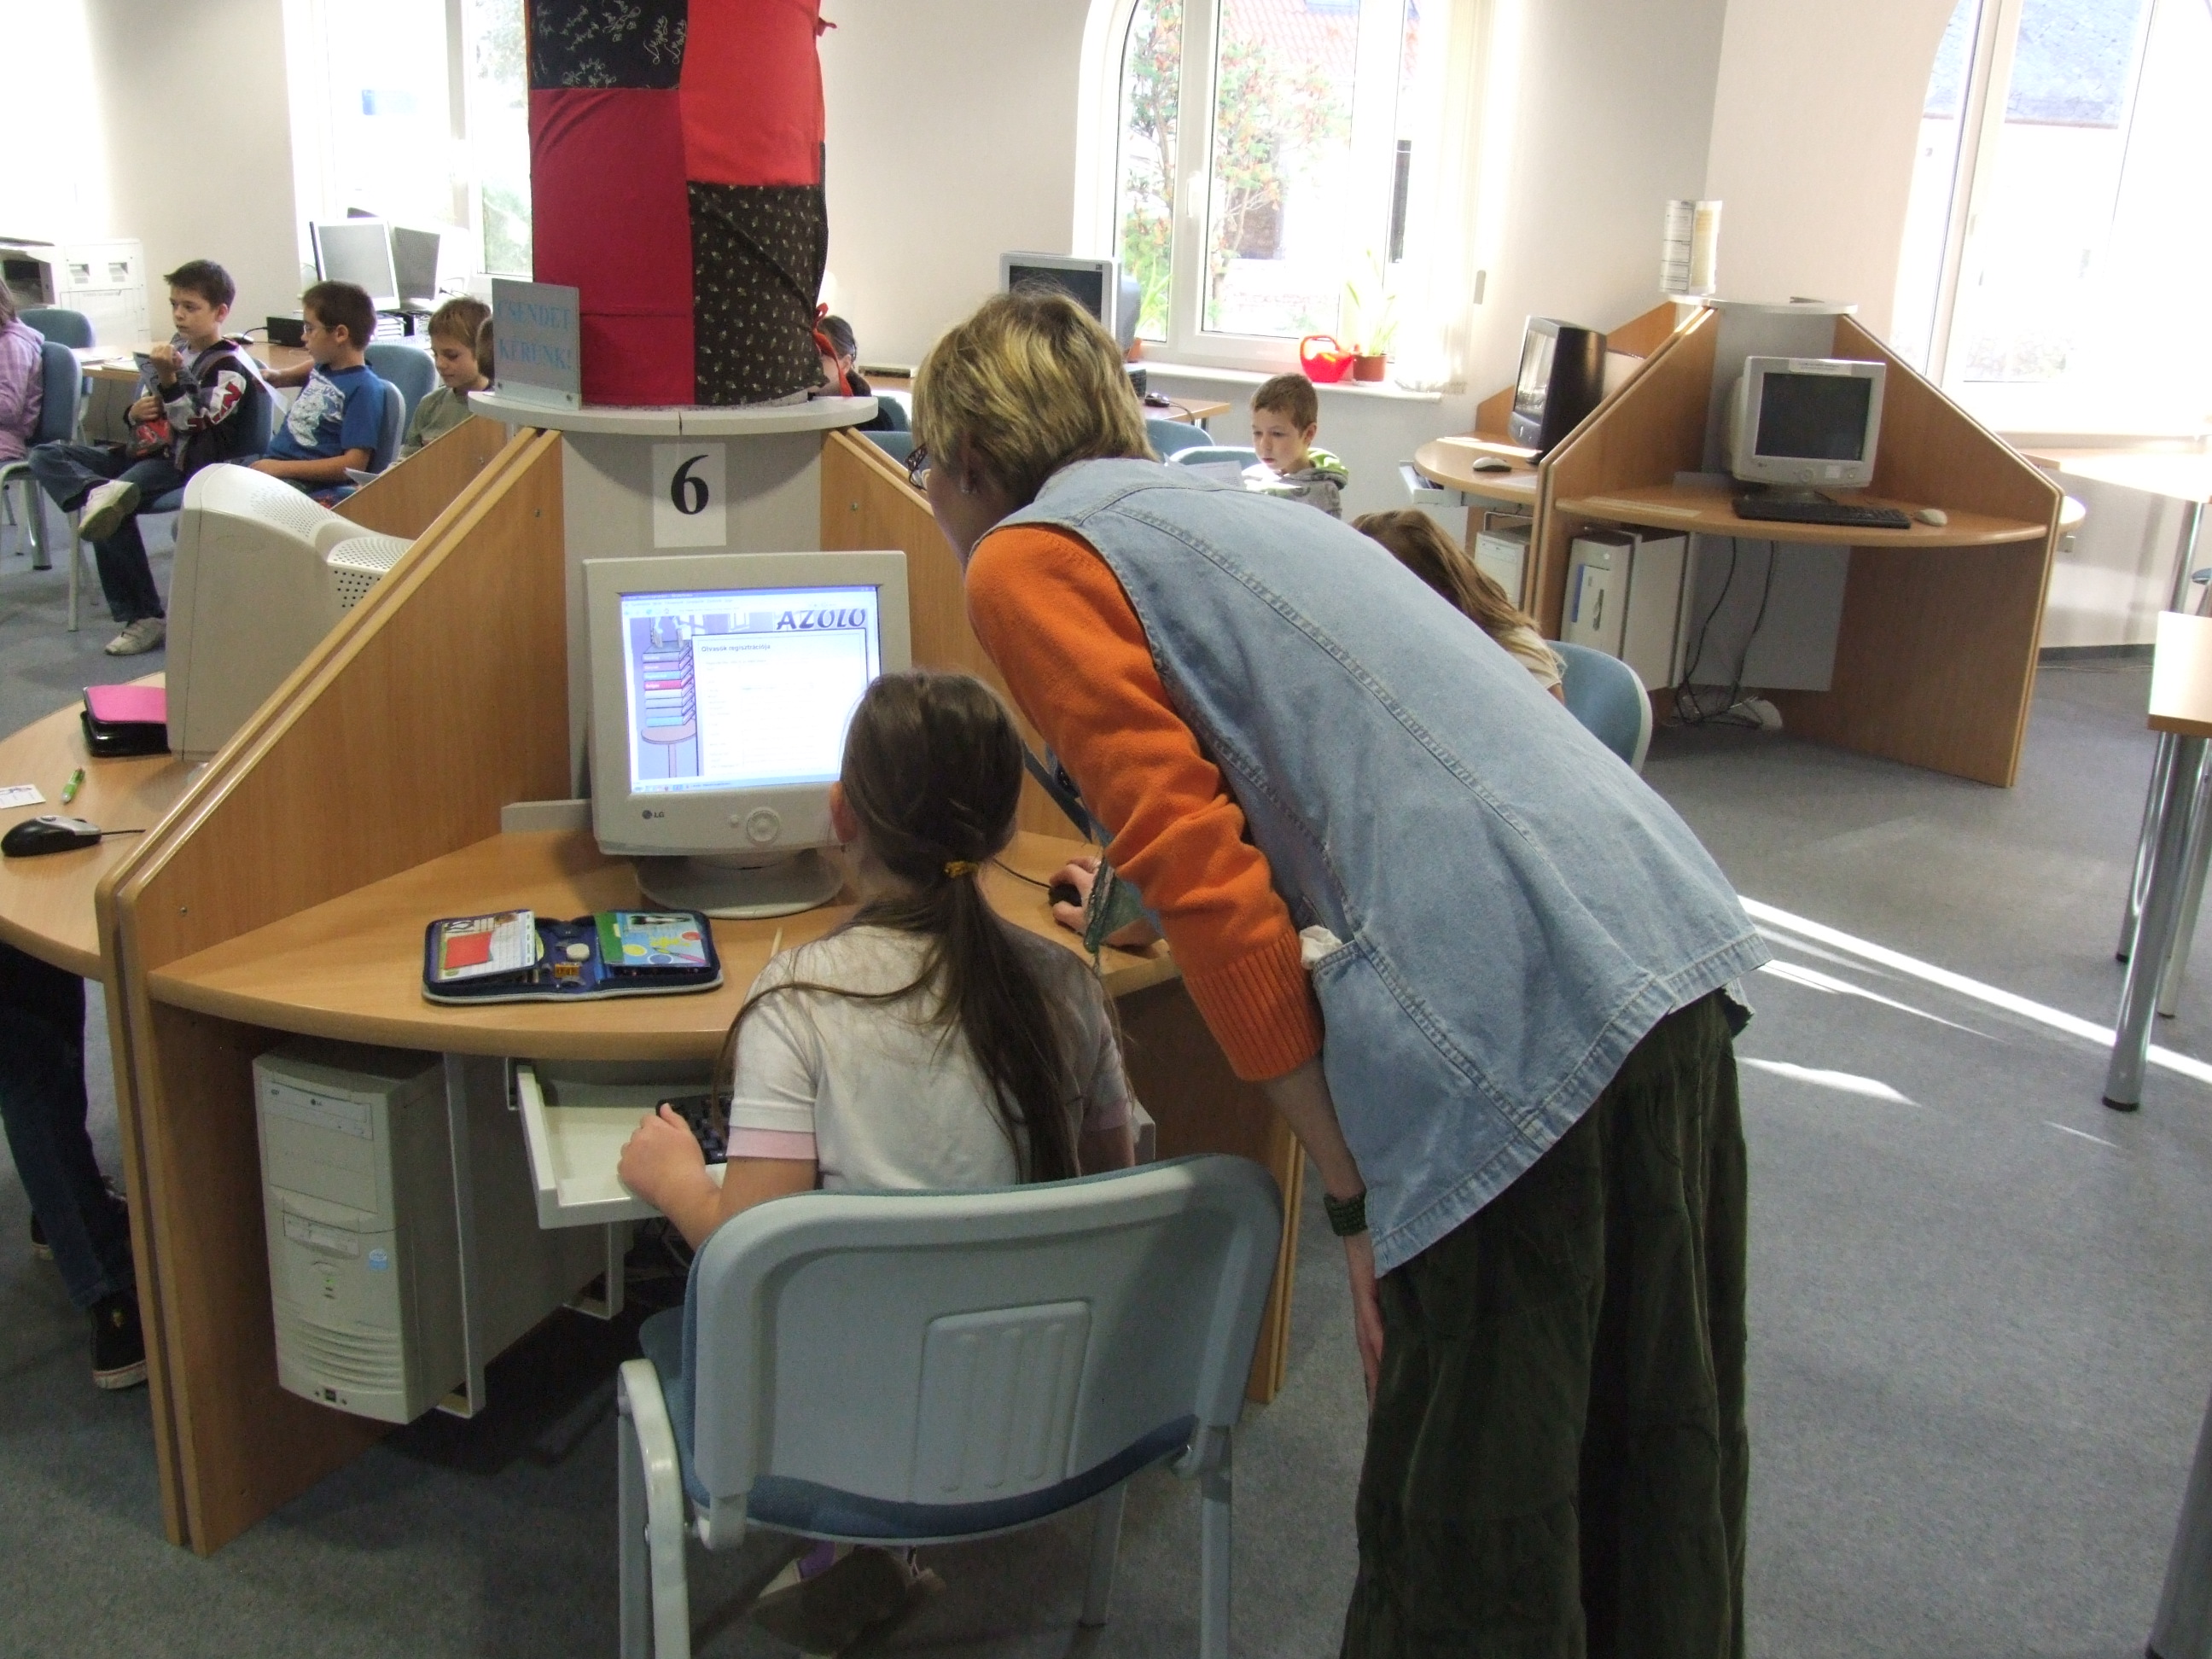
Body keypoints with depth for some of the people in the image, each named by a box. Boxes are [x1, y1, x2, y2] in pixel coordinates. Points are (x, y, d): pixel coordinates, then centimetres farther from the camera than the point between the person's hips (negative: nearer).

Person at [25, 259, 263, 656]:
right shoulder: (176, 347, 14)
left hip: (183, 462, -9)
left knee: (110, 512, -31)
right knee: (46, 456, -3)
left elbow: (194, 424, -18)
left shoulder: (229, 367, -9)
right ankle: (100, 492, -36)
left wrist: (168, 378, -27)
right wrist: (136, 412, 2)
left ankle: (143, 616, -26)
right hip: (144, 450, 9)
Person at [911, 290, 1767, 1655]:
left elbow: (1199, 869, -9)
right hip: (1676, 945, 9)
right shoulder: (1229, 512, 28)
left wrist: (1357, 1192, -5)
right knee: (1659, 1483, 22)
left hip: (1522, 1022, -9)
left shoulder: (1028, 561, 3)